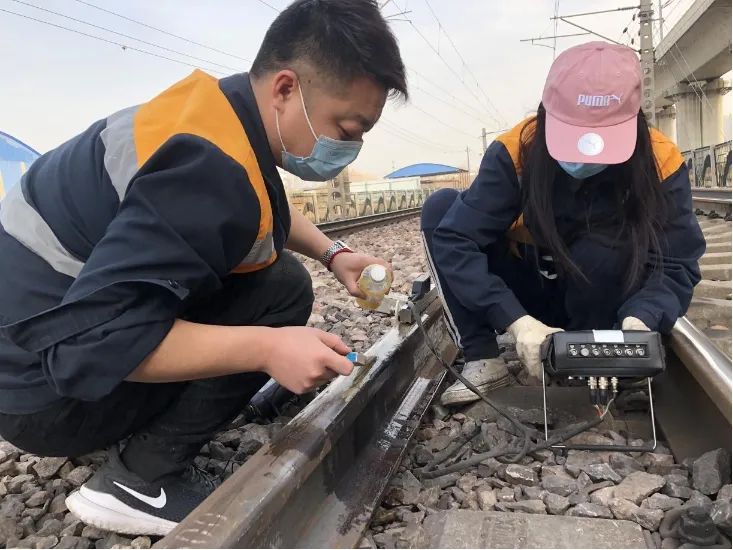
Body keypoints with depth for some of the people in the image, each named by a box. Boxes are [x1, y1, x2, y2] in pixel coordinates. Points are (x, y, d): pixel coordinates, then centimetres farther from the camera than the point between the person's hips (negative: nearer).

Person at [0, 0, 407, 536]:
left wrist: (333, 253, 3)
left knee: (265, 269, 12)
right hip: (44, 383, -9)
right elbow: (87, 342, -34)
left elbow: (268, 212, 18)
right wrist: (267, 348, -32)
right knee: (282, 290, -17)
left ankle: (135, 429, 13)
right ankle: (139, 479, -8)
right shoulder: (211, 170, -32)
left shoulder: (226, 107, -2)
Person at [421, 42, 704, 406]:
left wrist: (640, 320, -41)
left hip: (603, 298, 0)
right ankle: (484, 361, -19)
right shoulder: (516, 152, -23)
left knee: (605, 248, -36)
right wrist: (516, 321, -39)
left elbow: (676, 265, -19)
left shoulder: (660, 163, -20)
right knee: (440, 208, -20)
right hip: (528, 293, 1)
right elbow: (453, 239, -30)